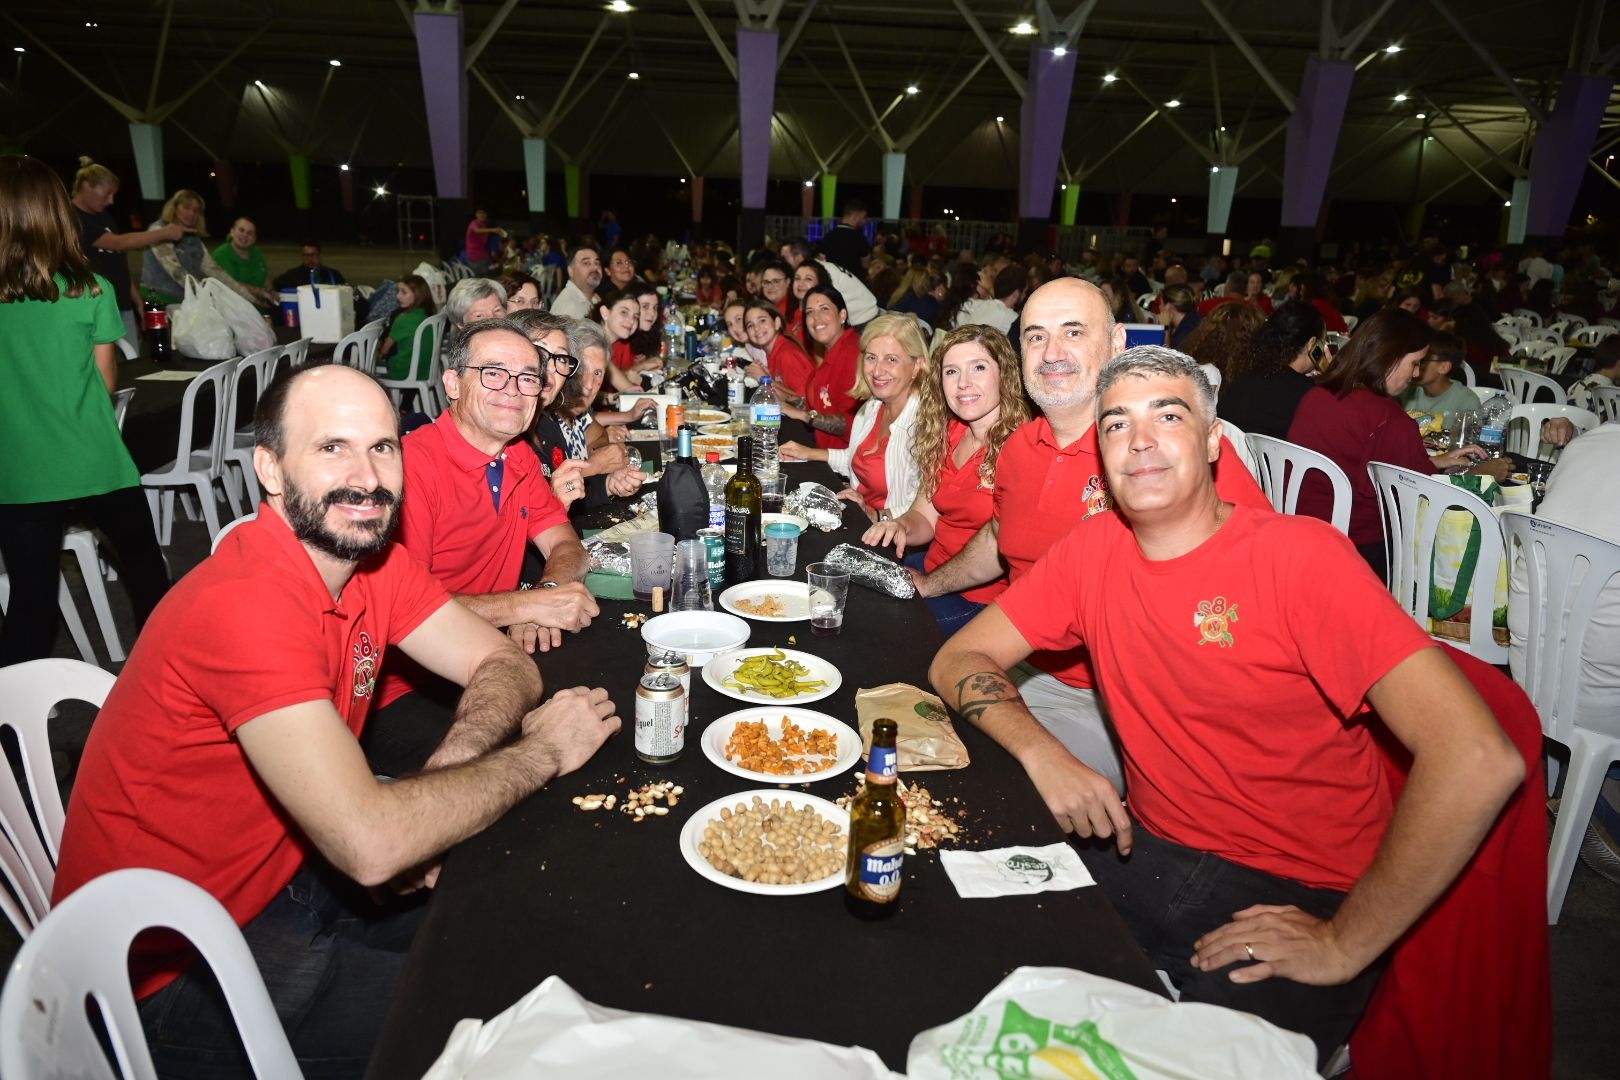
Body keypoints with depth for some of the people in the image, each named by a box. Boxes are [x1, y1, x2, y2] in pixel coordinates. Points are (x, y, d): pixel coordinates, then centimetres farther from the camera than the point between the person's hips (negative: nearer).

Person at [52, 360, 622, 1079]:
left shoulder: (371, 558, -4)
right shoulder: (247, 605, -30)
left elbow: (503, 664, -1)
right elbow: (371, 844, -37)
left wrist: (443, 775, -22)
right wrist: (540, 752, -22)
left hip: (291, 876, 7)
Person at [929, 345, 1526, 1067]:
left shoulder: (1299, 555, -17)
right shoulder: (1093, 549, -2)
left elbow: (1480, 760, -24)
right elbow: (958, 660, 2)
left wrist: (1345, 944, -19)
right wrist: (1043, 755, -17)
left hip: (1298, 896, -4)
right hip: (1149, 849, 5)